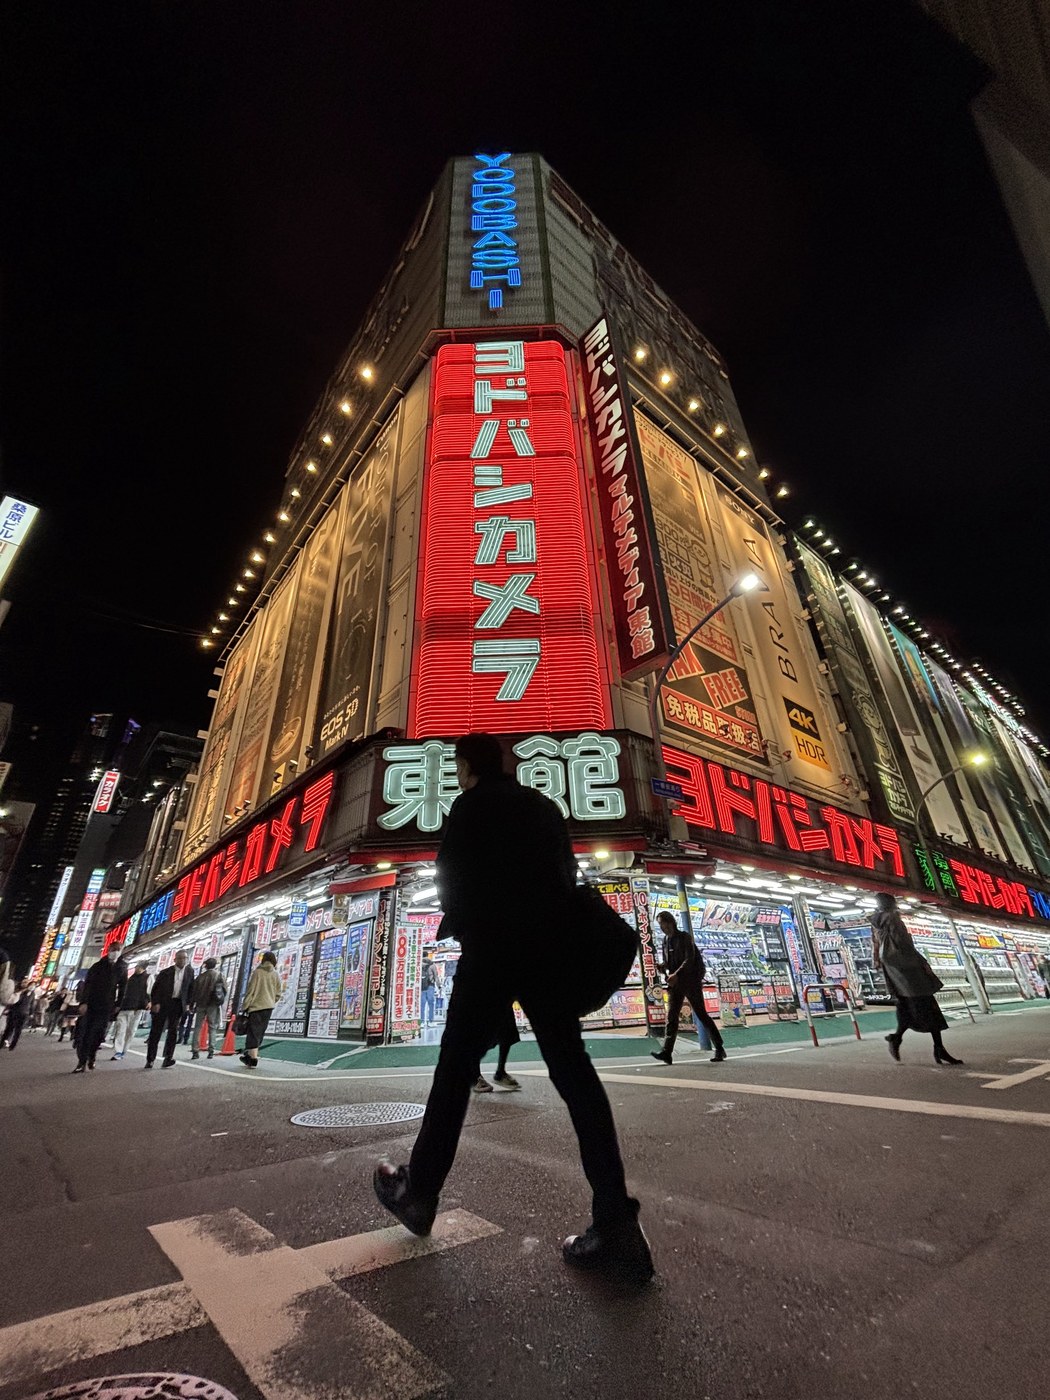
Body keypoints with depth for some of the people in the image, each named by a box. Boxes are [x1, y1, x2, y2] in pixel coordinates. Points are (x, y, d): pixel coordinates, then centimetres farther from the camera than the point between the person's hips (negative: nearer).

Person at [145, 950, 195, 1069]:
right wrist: (155, 1003, -12)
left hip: (178, 1004, 1)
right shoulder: (166, 972, -4)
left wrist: (187, 1003, 4)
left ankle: (167, 1059, 0)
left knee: (173, 1031, -3)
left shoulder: (189, 972, 3)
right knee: (156, 1031, 3)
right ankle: (150, 1060, 14)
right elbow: (155, 988, -1)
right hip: (162, 1004, -1)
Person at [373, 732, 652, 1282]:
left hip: (494, 950, -5)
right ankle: (615, 1225, 2)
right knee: (573, 1073, 5)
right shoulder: (545, 806, 15)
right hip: (552, 949, 5)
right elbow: (568, 875, 14)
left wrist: (466, 931, 14)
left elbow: (452, 879, -2)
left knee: (455, 1069, 9)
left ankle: (419, 1193, 24)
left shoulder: (471, 805, -1)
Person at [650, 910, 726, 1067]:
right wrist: (661, 966, -4)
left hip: (691, 980, -6)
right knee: (671, 1016, -3)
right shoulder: (666, 940, 12)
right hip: (675, 983, 6)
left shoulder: (685, 937, -7)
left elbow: (689, 960, -16)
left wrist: (676, 974, -26)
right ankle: (666, 1051, -6)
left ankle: (719, 1049, 13)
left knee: (701, 1014, 0)